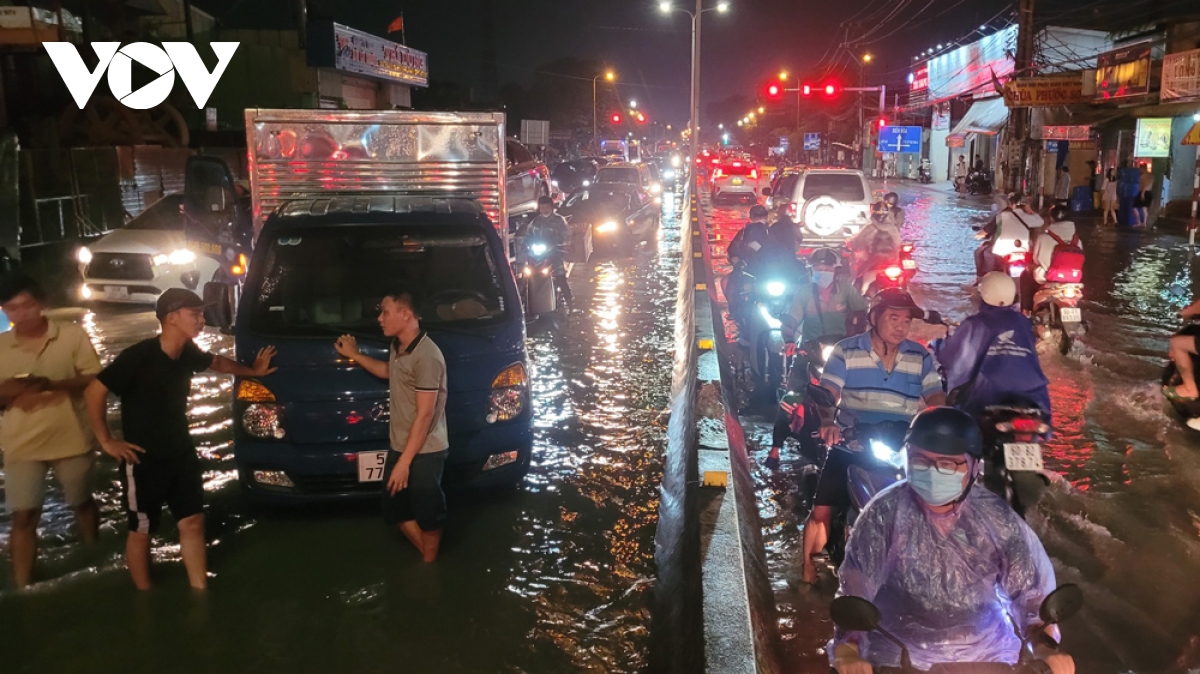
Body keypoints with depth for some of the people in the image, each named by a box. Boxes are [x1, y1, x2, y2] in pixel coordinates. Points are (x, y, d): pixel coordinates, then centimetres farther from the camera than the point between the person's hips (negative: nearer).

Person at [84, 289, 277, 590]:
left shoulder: (188, 353, -3)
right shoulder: (139, 356, -23)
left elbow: (216, 362, 21)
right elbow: (94, 391, -19)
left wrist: (252, 371, 27)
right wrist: (106, 441, -15)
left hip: (181, 453, 6)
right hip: (144, 459, -6)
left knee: (192, 523, 8)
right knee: (141, 531, 8)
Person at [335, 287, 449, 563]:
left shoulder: (427, 356, -24)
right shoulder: (398, 346, 4)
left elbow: (425, 415, -23)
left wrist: (405, 462, -21)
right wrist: (355, 355, 24)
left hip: (425, 453, -9)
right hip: (399, 447, 9)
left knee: (427, 514, 6)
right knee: (395, 510, 17)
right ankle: (426, 556, 34)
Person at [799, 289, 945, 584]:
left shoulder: (921, 356, 5)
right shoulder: (846, 351, -2)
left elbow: (936, 397, 0)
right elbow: (827, 393, -11)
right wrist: (828, 422, -32)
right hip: (850, 447, -2)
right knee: (822, 510, -3)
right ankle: (810, 571, 14)